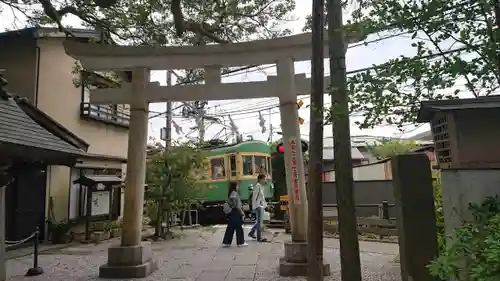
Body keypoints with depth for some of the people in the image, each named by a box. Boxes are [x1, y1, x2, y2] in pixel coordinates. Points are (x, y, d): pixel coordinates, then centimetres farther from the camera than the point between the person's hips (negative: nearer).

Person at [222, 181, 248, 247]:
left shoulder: (230, 193, 15)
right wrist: (241, 211, -12)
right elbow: (236, 205, -18)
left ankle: (226, 242, 11)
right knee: (239, 227, -1)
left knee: (230, 227, 10)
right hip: (236, 212, -9)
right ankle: (240, 242, 5)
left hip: (231, 212, 9)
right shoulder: (234, 193, -13)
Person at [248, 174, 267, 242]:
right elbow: (254, 197, -17)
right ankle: (259, 237, 1)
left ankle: (251, 233, 27)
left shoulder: (261, 186, 16)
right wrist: (255, 206, -19)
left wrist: (265, 204, 17)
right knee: (259, 222, -5)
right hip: (258, 206, -10)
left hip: (261, 206, 10)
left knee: (259, 221, 16)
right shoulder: (257, 186, -13)